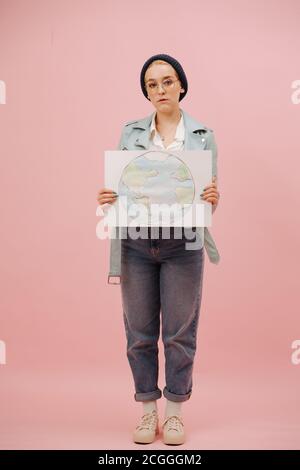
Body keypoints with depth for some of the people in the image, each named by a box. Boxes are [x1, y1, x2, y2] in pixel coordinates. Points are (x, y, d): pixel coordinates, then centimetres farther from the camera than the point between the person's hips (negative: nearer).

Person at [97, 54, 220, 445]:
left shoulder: (203, 136, 4)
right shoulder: (130, 133, 8)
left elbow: (210, 198, 5)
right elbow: (118, 186, 10)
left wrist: (213, 197, -17)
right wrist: (106, 198, -11)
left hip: (182, 245, -1)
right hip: (136, 244, 2)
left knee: (179, 332, 6)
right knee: (140, 331, 8)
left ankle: (175, 413, 24)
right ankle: (148, 411, 25)